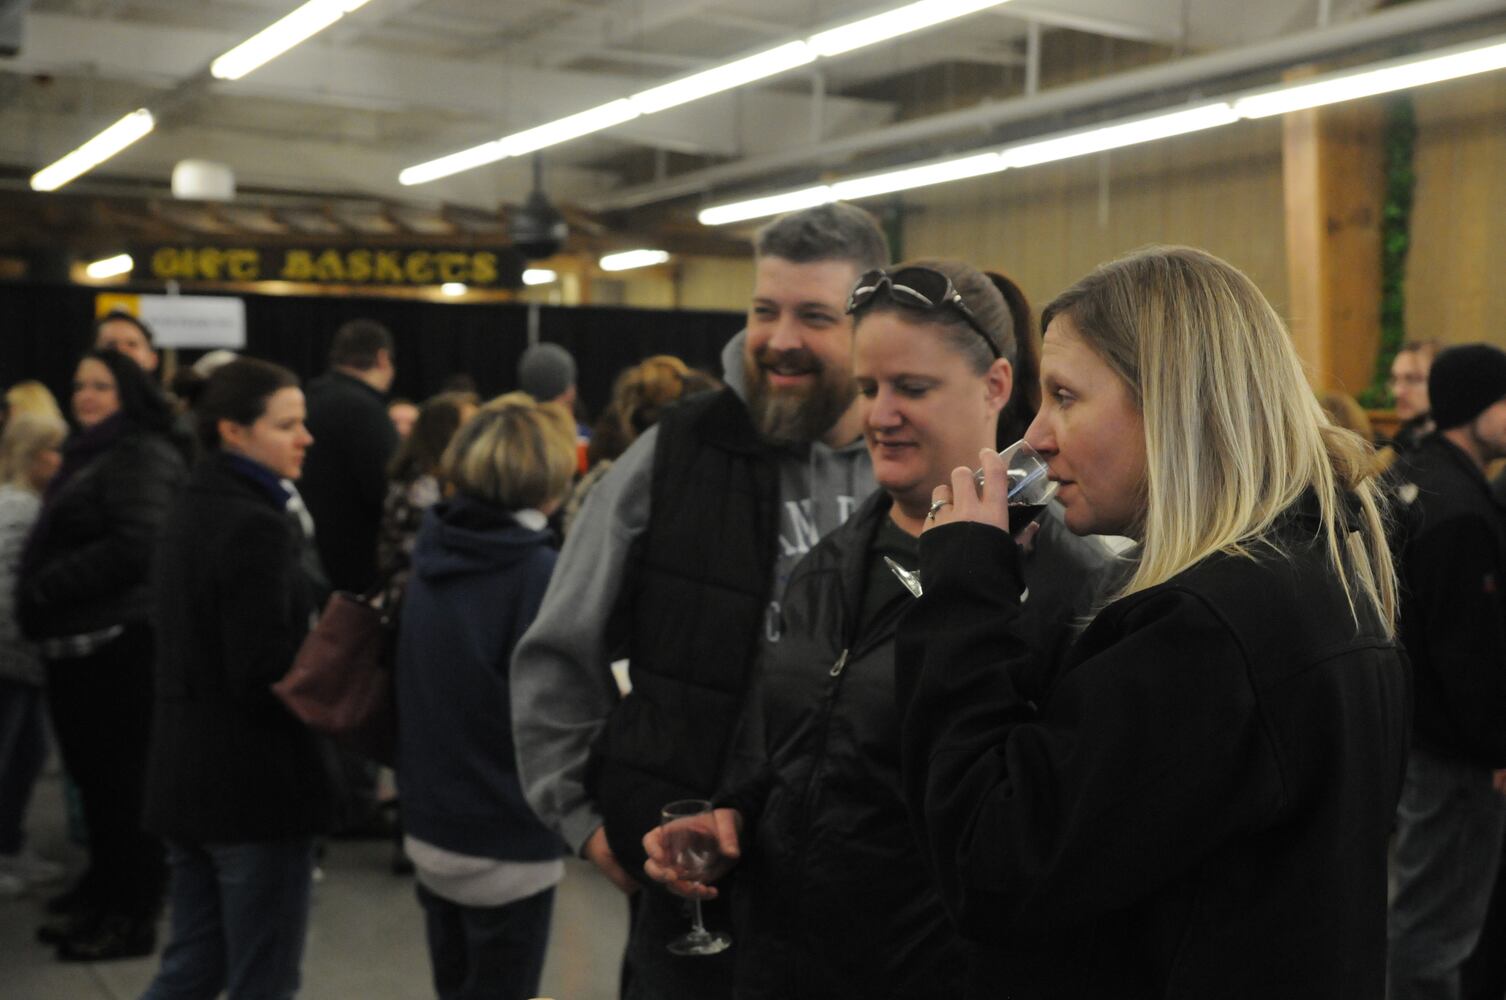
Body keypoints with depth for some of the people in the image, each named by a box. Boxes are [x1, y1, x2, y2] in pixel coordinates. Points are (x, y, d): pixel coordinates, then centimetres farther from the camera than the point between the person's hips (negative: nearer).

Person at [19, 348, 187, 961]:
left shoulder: (142, 456, -11)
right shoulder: (89, 456, 21)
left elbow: (133, 546, -22)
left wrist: (45, 589, -17)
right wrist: (37, 601, 9)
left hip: (120, 645, -10)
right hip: (78, 642, 10)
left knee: (122, 779, -4)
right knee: (93, 775, 16)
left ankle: (133, 916, 5)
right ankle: (104, 893, 27)